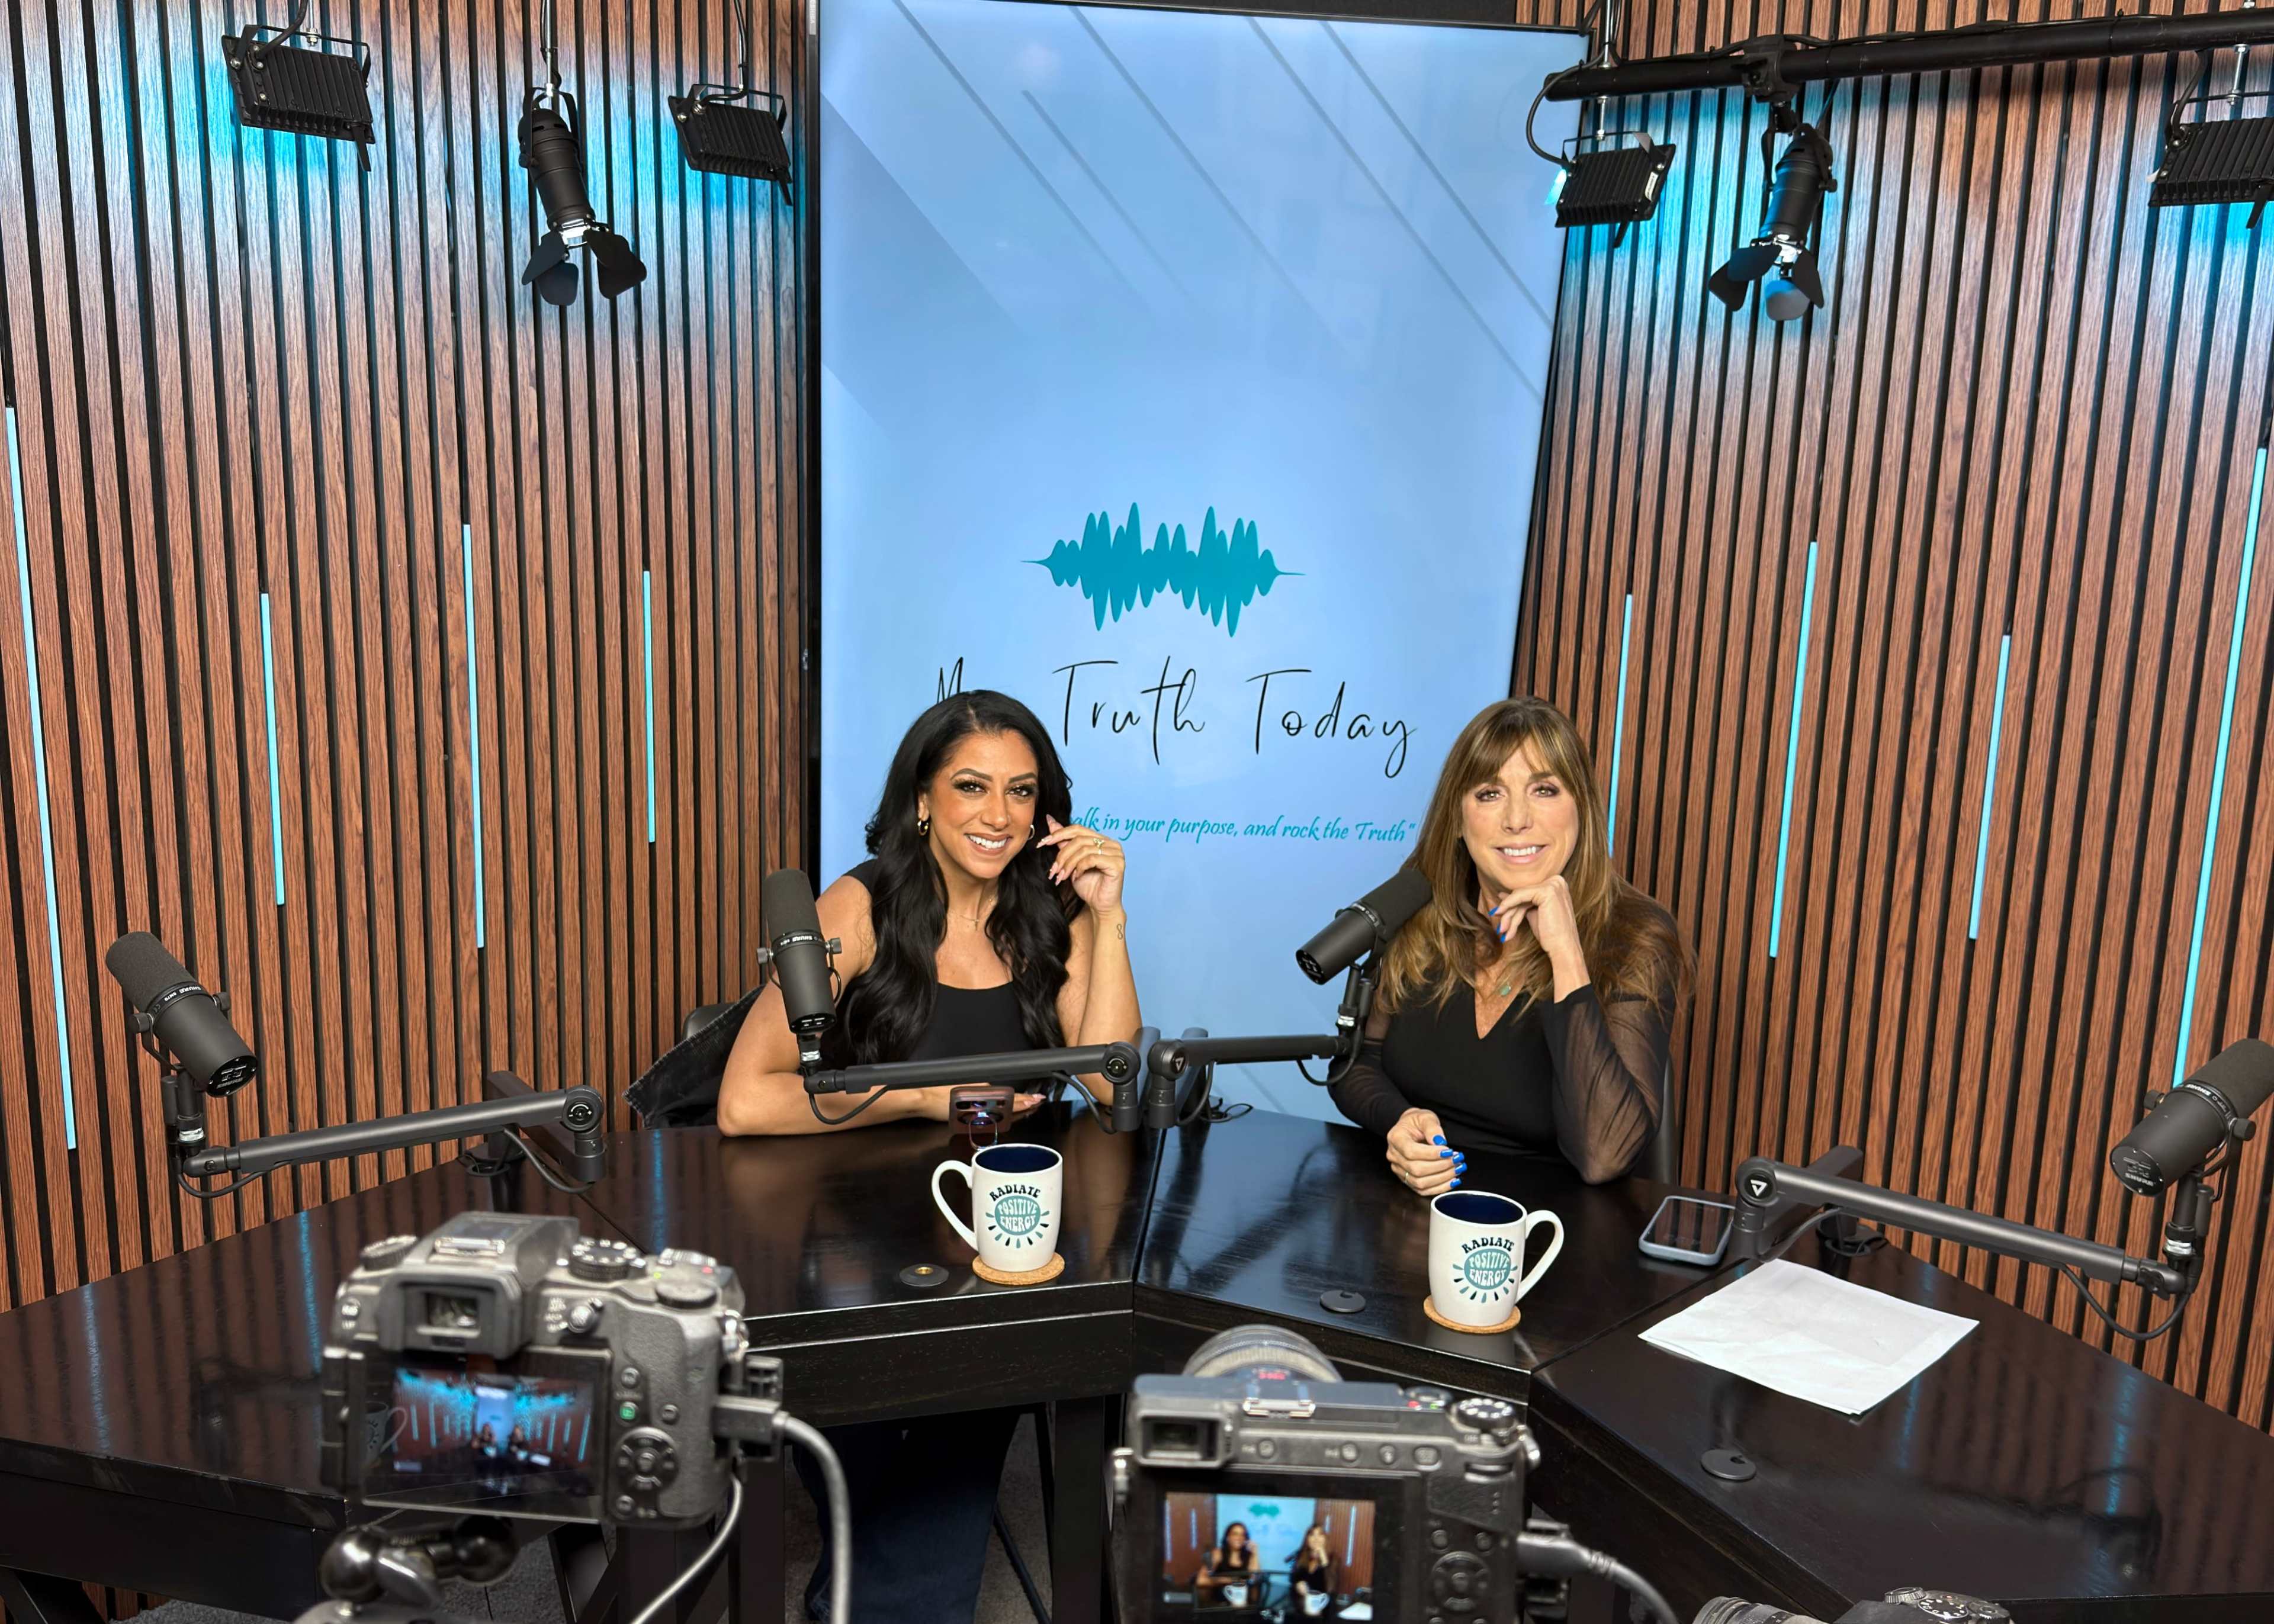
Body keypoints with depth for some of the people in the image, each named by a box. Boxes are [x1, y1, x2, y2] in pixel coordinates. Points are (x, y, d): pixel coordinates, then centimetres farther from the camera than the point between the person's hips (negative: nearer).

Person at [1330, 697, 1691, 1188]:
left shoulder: (1635, 943, -11)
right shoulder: (1418, 912, -3)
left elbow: (1601, 1158, -23)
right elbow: (1358, 1061, 7)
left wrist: (1566, 953, -24)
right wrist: (1399, 1121, -14)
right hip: (1411, 1212, 3)